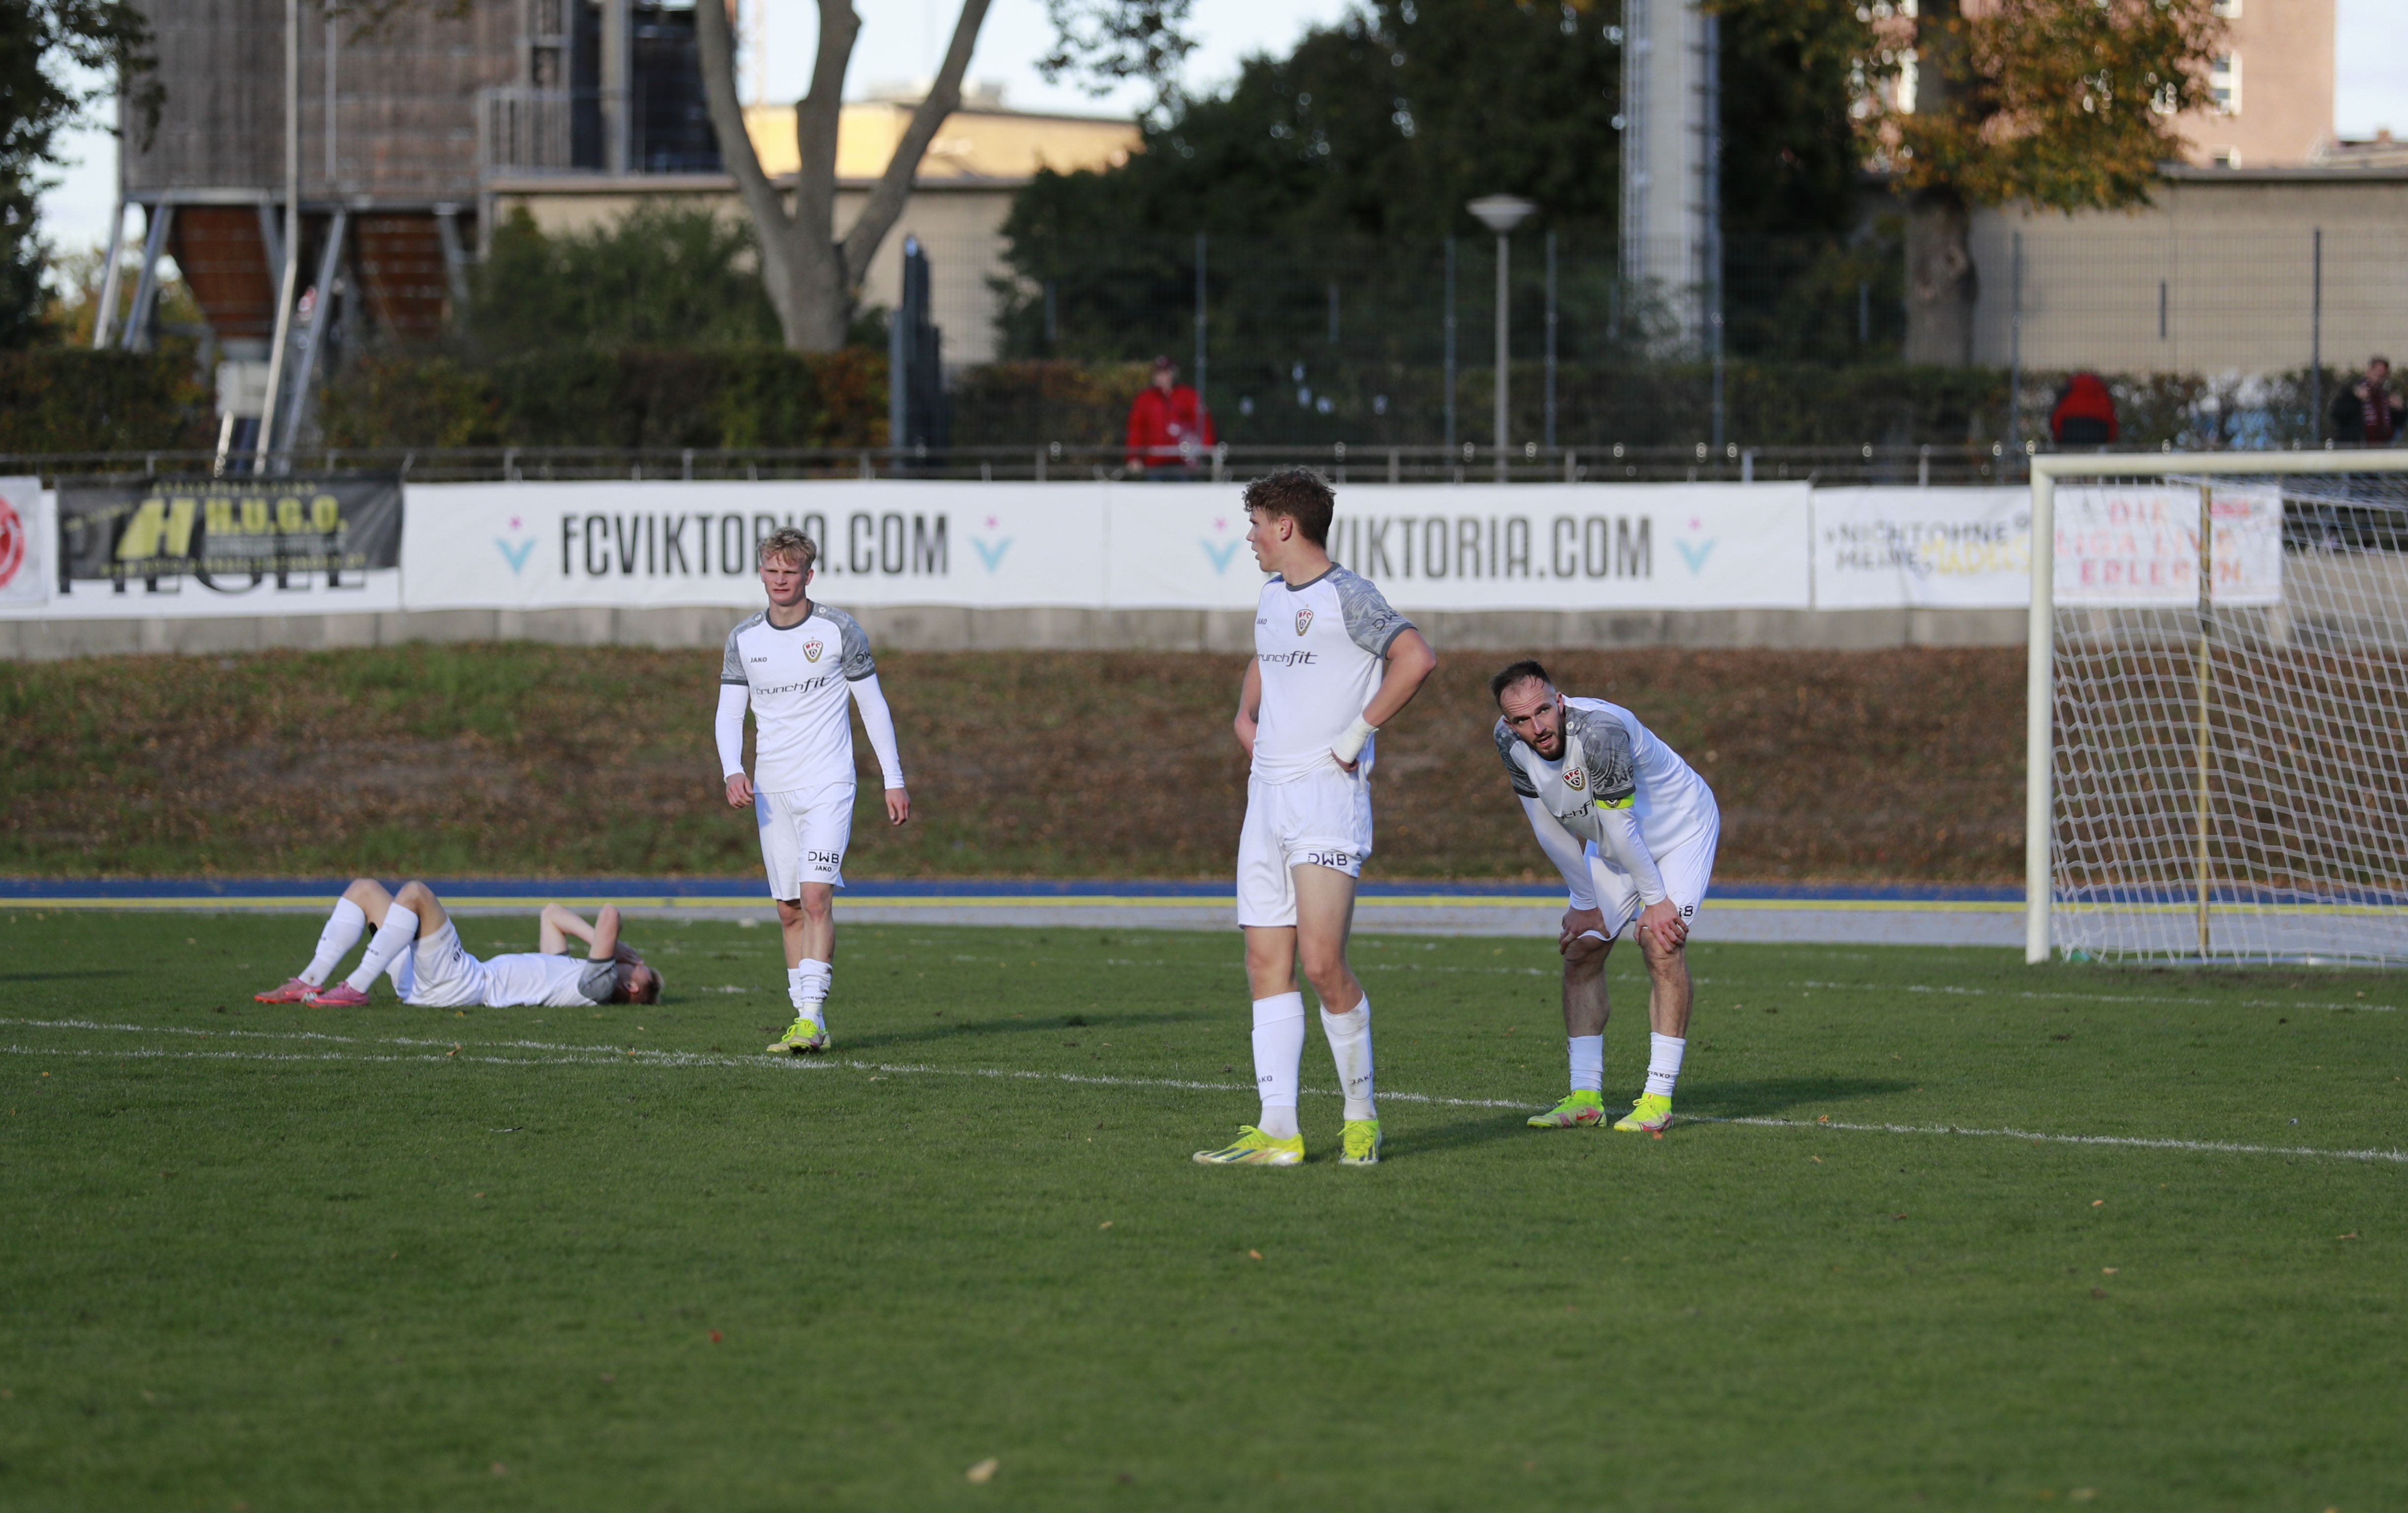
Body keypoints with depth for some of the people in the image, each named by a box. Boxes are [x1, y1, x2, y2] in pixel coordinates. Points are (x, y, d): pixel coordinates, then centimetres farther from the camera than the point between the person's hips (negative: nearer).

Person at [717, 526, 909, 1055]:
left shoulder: (838, 630, -3)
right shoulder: (743, 640, 5)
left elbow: (873, 704, 4)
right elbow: (729, 713, 7)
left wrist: (894, 780, 3)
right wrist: (733, 772, -11)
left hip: (828, 784, -4)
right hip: (771, 790, 4)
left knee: (816, 896, -18)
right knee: (790, 910, 4)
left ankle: (811, 1016, -21)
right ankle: (807, 1023, 10)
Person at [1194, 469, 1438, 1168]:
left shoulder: (1346, 596, -9)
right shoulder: (1272, 596, 17)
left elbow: (1416, 658, -22)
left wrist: (1358, 734, -18)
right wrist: (1245, 716, 19)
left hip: (1327, 795, -8)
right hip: (1267, 796, 8)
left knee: (1322, 962, -14)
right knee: (1267, 965, 1)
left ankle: (1362, 1114, 1)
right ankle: (1278, 1131, -1)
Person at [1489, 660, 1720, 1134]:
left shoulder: (1600, 730, -39)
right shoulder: (1509, 741, -17)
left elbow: (1620, 828, -29)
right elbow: (1550, 828, -6)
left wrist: (1656, 899, -21)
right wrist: (1586, 902, -2)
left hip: (1681, 829, -7)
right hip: (1612, 846, 7)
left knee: (1661, 944, -21)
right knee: (1581, 950, -1)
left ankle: (1659, 1098, -21)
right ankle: (1585, 1097, 4)